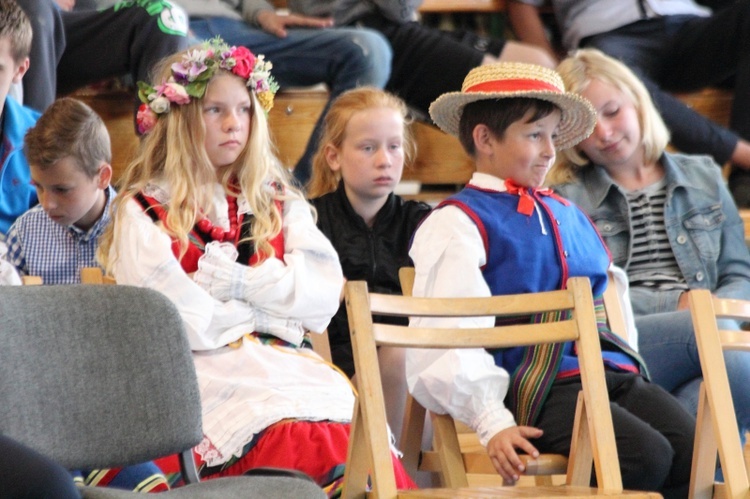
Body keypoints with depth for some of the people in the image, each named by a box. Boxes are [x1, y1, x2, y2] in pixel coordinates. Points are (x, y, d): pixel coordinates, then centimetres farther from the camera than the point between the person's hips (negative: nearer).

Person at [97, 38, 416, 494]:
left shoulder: (278, 202, 21)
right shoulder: (144, 212, 7)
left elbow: (324, 293, 5)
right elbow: (185, 321, -6)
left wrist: (230, 279, -4)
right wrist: (273, 308, 4)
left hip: (287, 367, 4)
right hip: (206, 372, -4)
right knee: (305, 444, -34)